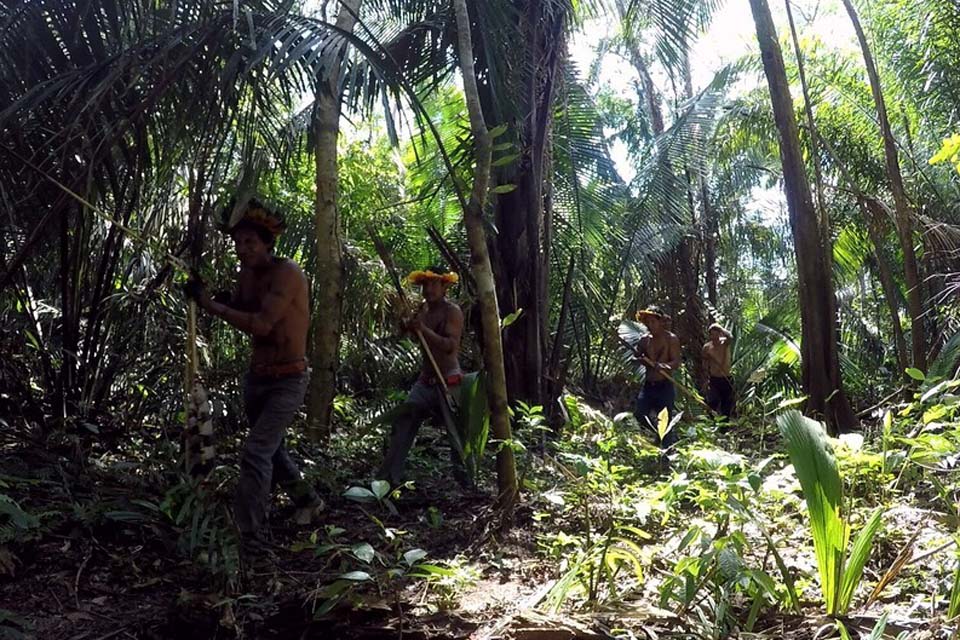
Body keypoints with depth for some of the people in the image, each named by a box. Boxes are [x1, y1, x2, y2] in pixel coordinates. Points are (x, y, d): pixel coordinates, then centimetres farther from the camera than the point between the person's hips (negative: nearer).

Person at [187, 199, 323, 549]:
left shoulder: (287, 273, -21)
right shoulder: (246, 274, 2)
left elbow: (261, 324, -30)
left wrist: (210, 304, -25)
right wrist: (208, 295, -8)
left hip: (288, 380, -8)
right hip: (256, 376, 8)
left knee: (255, 452, -16)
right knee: (270, 447, 22)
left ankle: (248, 535, -7)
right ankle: (307, 500, 44)